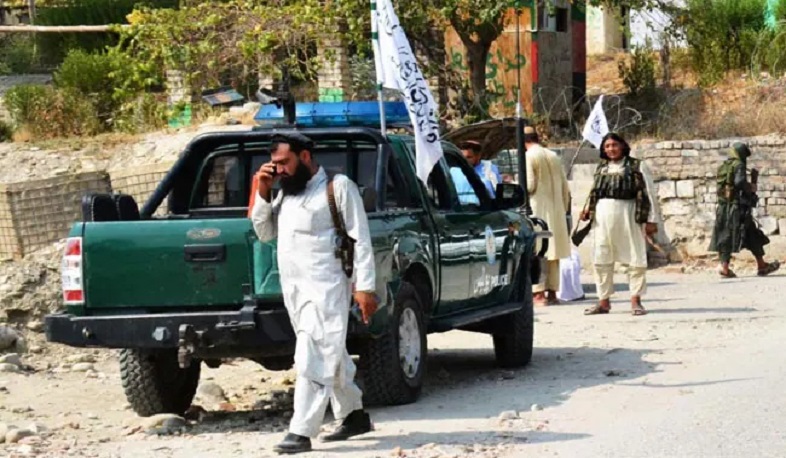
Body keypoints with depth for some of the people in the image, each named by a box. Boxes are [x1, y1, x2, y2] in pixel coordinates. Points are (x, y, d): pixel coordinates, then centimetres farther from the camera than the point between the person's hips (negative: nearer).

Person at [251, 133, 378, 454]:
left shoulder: (338, 187, -5)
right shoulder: (285, 193, 17)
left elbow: (361, 239, -8)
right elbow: (264, 233, 20)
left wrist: (364, 287, -14)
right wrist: (263, 194, 6)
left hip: (326, 288, -8)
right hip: (293, 289, 8)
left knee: (313, 359, -12)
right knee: (331, 357, 16)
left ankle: (301, 432, -16)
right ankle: (354, 415, 28)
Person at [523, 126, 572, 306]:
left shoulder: (528, 157, -7)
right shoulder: (554, 157, 11)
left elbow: (529, 185, -13)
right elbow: (565, 188, 12)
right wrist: (564, 209, 20)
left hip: (537, 210, -6)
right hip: (556, 210, 6)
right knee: (553, 252, 10)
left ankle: (538, 293, -10)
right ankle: (552, 291, 12)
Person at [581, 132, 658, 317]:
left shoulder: (637, 166, -1)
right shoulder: (601, 168, 13)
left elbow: (649, 193, -3)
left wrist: (651, 219, -7)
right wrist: (588, 209, 2)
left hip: (628, 214, -4)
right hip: (603, 216, 4)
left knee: (635, 258, -1)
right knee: (601, 259, 5)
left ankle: (636, 301, 8)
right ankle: (603, 301, 13)